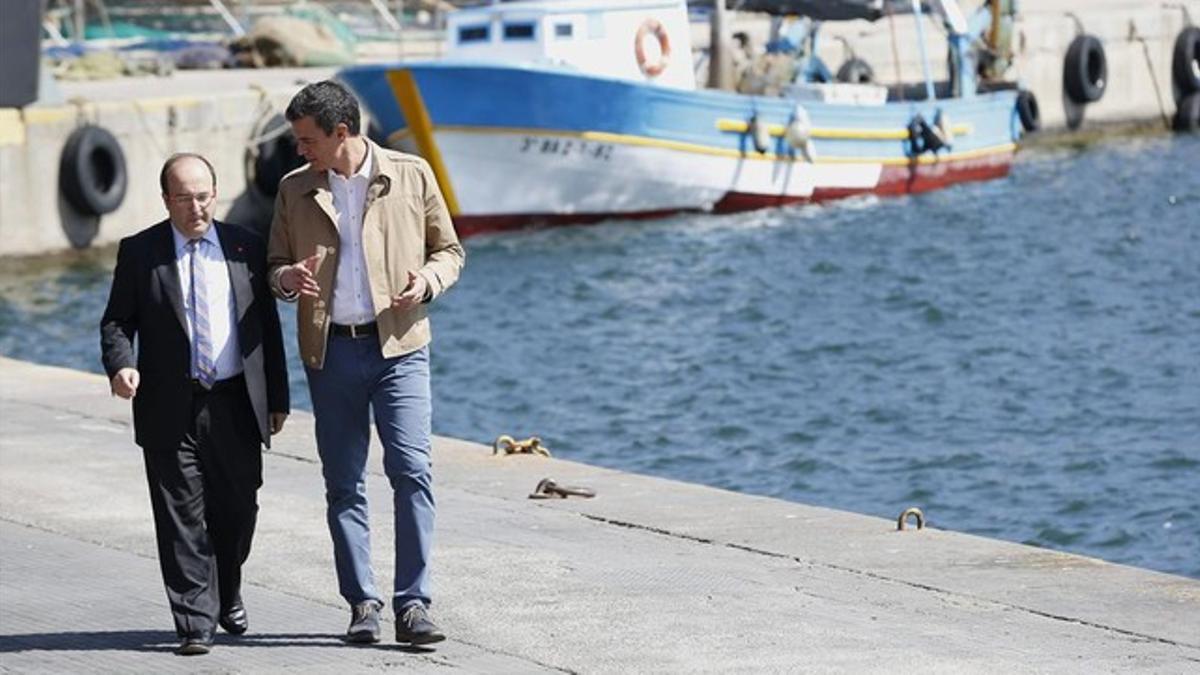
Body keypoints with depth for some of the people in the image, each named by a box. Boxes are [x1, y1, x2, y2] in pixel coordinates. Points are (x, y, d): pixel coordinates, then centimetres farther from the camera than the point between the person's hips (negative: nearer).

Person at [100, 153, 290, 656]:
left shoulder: (245, 247, 8)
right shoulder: (139, 252, 3)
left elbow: (267, 326, 11)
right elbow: (117, 321, 3)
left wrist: (278, 398, 9)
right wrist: (120, 365, -18)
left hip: (236, 406, 2)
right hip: (172, 410, -2)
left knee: (237, 512, 11)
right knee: (183, 519, -3)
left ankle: (228, 597, 35)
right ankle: (195, 623, -1)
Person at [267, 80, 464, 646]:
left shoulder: (411, 175, 3)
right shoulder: (295, 189, 10)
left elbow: (449, 250, 11)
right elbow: (275, 264, 16)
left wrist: (428, 280, -10)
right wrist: (287, 278, -8)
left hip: (399, 347, -3)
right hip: (331, 351, 3)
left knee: (411, 469, -13)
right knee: (343, 483, 3)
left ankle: (412, 604, -9)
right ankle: (362, 603, 10)